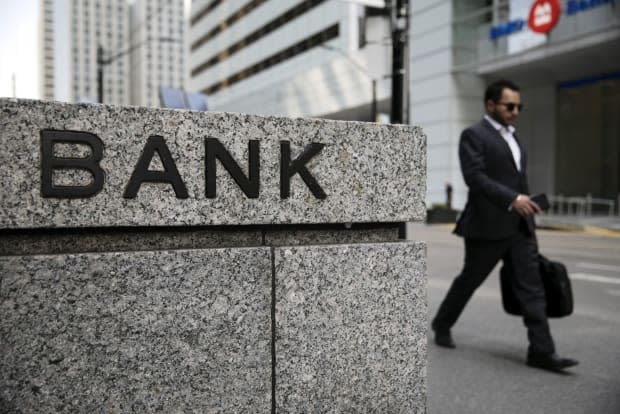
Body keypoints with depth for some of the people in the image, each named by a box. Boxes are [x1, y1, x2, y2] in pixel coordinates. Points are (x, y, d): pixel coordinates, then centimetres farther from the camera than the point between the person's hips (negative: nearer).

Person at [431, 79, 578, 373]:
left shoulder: (512, 138, 20)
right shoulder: (473, 135, -6)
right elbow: (474, 176, -19)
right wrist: (512, 199, -27)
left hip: (519, 228, 7)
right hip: (487, 227, -7)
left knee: (531, 286, -1)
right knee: (469, 280, 7)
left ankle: (541, 351, 0)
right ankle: (442, 325, 29)